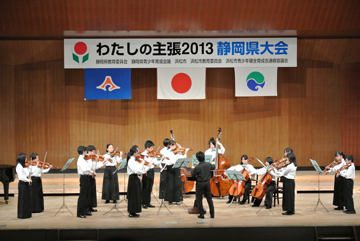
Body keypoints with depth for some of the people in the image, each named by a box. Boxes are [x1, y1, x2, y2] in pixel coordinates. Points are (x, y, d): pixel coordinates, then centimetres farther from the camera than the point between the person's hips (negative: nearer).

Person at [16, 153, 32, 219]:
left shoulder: (23, 166, 10)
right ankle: (22, 214, 7)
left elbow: (28, 172, 13)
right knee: (23, 200, -1)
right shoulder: (19, 166, -18)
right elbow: (21, 177, -24)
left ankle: (26, 214, 21)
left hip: (25, 184, 9)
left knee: (27, 200, 13)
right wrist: (28, 180, -16)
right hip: (22, 184, -9)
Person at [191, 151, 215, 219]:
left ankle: (202, 214, 7)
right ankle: (212, 214, 16)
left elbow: (193, 175, -7)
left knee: (199, 199, 8)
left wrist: (192, 169, 11)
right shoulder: (208, 165, -6)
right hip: (207, 182, 4)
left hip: (200, 183, -4)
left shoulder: (197, 167, -20)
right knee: (209, 198, 13)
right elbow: (213, 167, 17)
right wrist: (213, 164, 39)